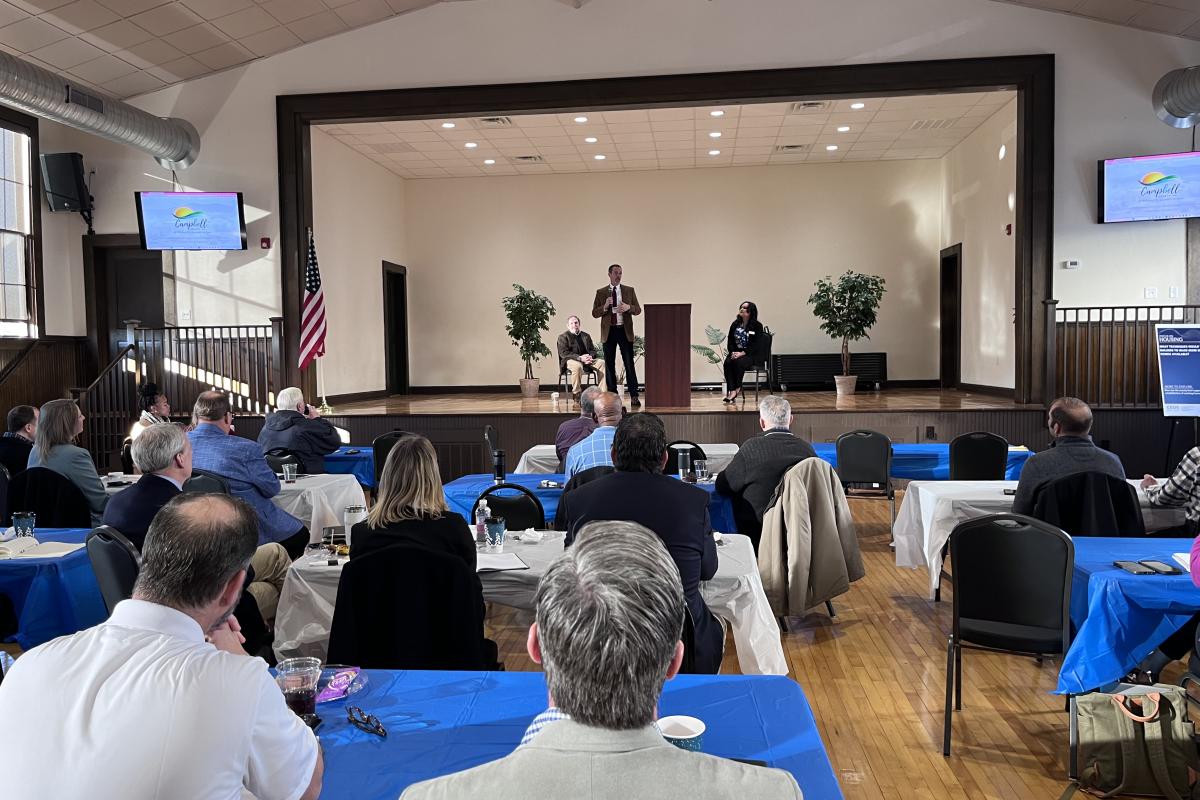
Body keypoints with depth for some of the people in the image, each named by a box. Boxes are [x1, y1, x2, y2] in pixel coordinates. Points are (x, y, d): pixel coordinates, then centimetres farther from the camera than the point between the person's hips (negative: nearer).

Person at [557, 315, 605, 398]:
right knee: (577, 366, -40)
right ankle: (576, 394, -28)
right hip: (570, 360, -5)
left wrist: (590, 357, -11)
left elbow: (592, 350, 17)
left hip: (586, 360, 5)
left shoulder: (586, 336, 23)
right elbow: (563, 353, -8)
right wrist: (579, 358, -21)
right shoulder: (563, 336, 6)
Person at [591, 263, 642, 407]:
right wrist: (605, 307, -15)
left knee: (629, 364, -4)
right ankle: (612, 396, 11)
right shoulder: (601, 292, 7)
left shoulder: (629, 291, 8)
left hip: (625, 331, -1)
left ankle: (634, 396, -2)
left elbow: (638, 309, 7)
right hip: (609, 331, 1)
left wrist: (628, 307, -13)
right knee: (609, 365, 4)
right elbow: (594, 313, 4)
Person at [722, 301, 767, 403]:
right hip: (736, 353, 4)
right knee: (727, 363, -27)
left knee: (738, 362, -34)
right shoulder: (735, 324, 11)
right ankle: (732, 390, -32)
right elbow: (730, 341, 10)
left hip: (751, 355, -4)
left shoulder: (757, 326, -4)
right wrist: (732, 352, -10)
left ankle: (737, 388, -20)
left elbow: (756, 345, -11)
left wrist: (742, 353, -21)